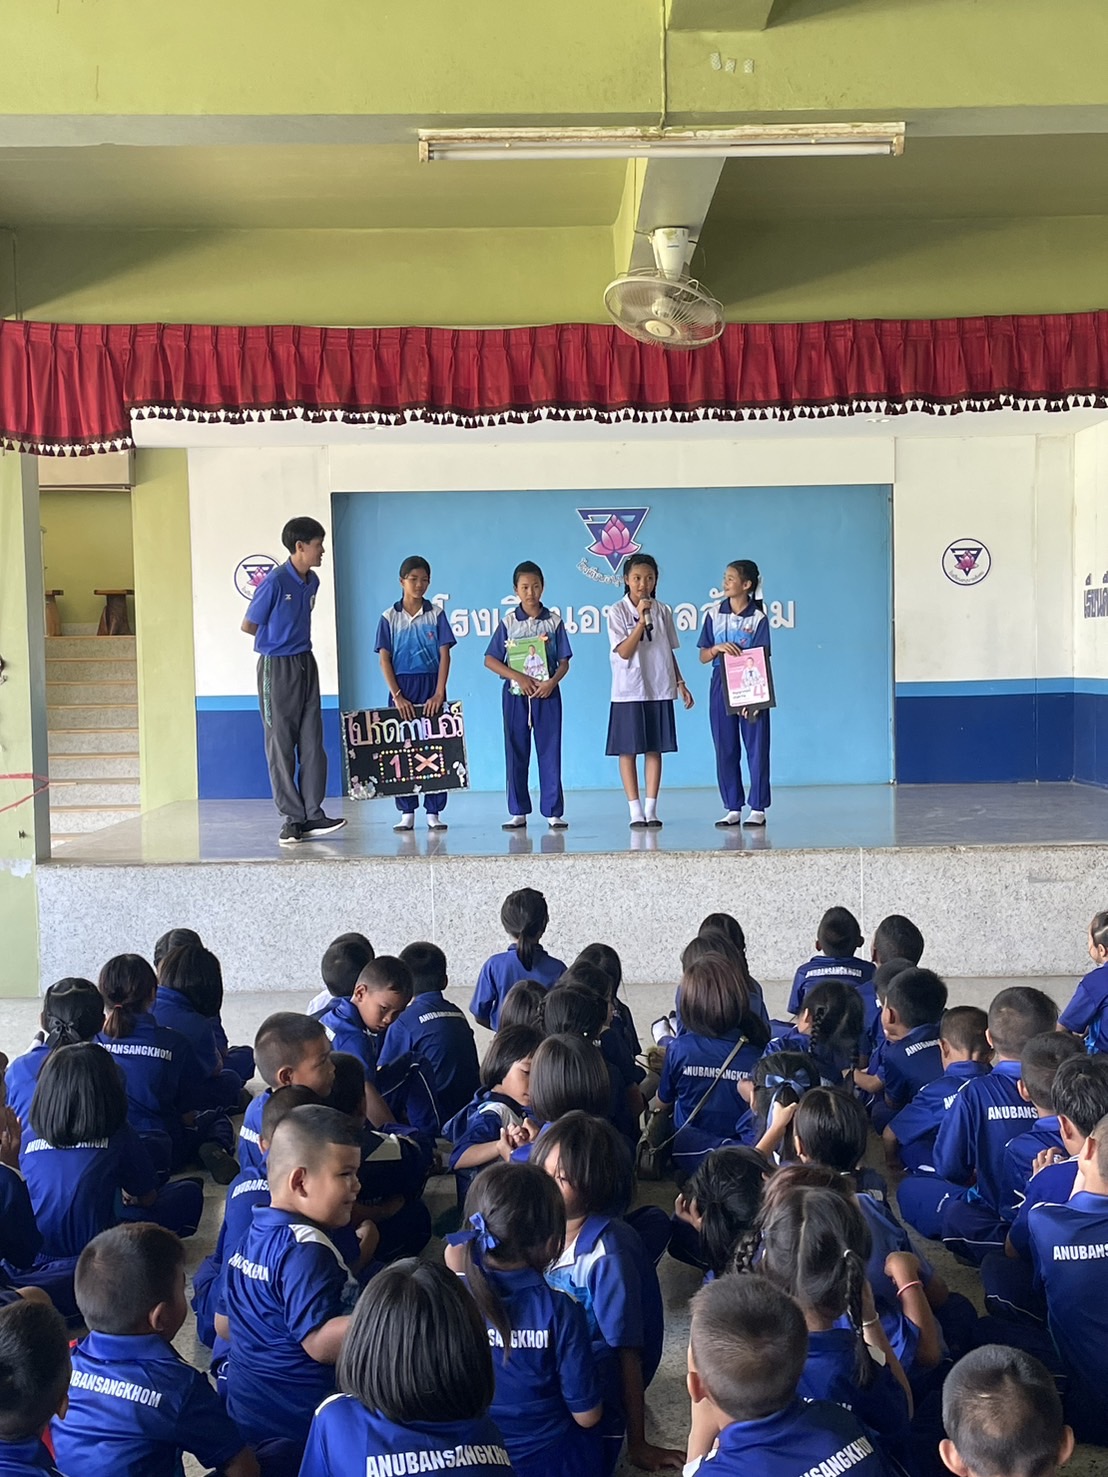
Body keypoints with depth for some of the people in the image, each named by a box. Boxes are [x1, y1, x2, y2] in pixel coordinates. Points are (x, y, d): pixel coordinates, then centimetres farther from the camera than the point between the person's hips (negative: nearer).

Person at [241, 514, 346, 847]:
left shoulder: (312, 582, 7)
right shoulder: (275, 582, -15)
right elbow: (248, 626, -6)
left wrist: (292, 639, 5)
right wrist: (279, 642, 5)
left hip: (305, 666, 7)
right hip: (276, 668, -7)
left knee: (312, 742, 4)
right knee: (281, 745, 1)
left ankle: (313, 815, 8)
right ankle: (293, 818, 5)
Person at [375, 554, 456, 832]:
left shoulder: (436, 614, 1)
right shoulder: (389, 617, 2)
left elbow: (445, 655, -3)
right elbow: (384, 659, -1)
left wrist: (439, 694, -12)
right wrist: (397, 696, -10)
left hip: (431, 686, 0)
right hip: (402, 687, 0)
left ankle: (434, 812, 7)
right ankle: (407, 812, 9)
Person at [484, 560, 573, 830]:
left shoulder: (554, 621, 2)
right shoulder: (509, 622, 2)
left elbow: (564, 662, 2)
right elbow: (490, 660, 0)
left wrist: (552, 682, -17)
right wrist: (518, 676, -12)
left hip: (547, 694, 0)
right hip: (515, 694, 1)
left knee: (550, 752, 0)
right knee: (516, 754, 4)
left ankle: (553, 812, 4)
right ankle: (518, 812, 12)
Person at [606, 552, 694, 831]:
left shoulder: (663, 611, 7)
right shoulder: (618, 612, -3)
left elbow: (669, 651, 13)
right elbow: (624, 652, -12)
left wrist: (680, 683, 8)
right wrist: (641, 620, -19)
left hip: (659, 690, 3)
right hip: (629, 691, -3)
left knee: (654, 749, 4)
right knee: (628, 750, -1)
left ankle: (651, 809, 8)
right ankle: (635, 811, 4)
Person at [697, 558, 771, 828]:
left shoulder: (758, 618, -4)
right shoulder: (714, 614, 5)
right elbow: (703, 656, 9)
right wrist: (717, 648, -14)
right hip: (721, 687, 3)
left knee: (756, 748, 0)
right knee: (725, 750, 5)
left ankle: (758, 809, 7)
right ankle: (732, 808, 13)